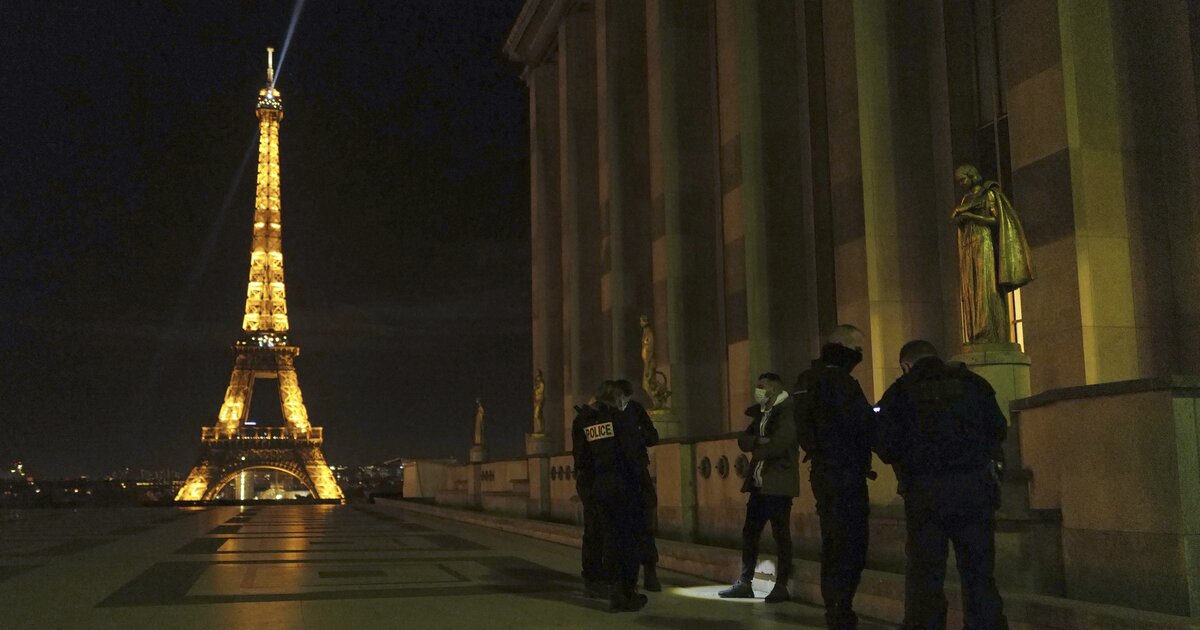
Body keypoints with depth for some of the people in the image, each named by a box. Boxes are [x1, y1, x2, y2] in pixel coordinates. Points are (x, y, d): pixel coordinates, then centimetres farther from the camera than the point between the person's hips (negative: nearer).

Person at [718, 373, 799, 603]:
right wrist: (758, 441, -10)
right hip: (759, 483, 8)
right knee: (749, 533, 9)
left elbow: (779, 443, -20)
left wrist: (756, 450, -4)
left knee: (781, 535, -2)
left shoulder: (788, 411, -8)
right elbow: (742, 440, 10)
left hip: (778, 484, -8)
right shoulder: (761, 413, 18)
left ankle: (781, 586, 5)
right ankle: (744, 583, 16)